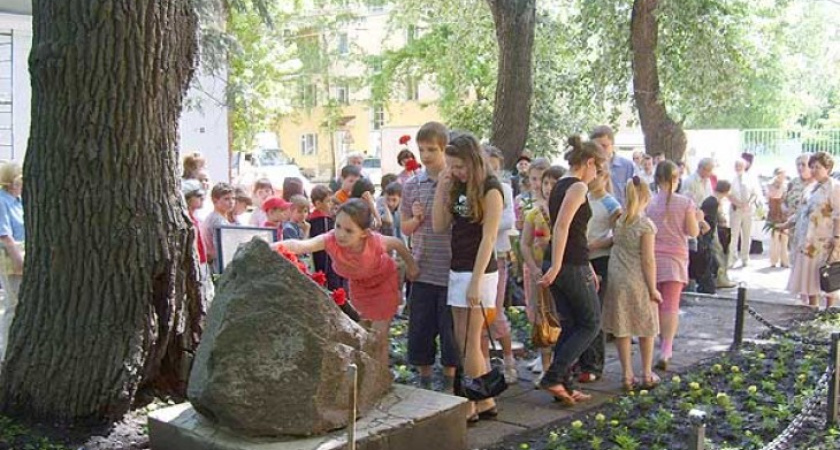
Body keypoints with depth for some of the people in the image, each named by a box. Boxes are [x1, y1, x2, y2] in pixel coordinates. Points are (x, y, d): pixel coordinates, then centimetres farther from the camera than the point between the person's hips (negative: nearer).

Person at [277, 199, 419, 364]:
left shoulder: (375, 242, -40)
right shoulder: (331, 240, -38)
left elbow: (397, 243, -17)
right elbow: (300, 245, -55)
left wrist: (411, 266, -1)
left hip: (384, 281, -2)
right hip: (358, 284, 2)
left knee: (379, 338, 2)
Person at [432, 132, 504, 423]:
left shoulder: (490, 190, -11)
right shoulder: (457, 188, 10)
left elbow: (488, 238, -15)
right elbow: (439, 226, 7)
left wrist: (476, 281, -18)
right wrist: (441, 189, -1)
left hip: (478, 271, -8)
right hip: (457, 269, 8)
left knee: (470, 343, -1)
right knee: (463, 342, 11)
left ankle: (471, 407, 10)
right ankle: (486, 402, 21)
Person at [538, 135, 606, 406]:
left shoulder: (559, 186, 15)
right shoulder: (578, 187, -13)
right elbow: (562, 226, -25)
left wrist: (588, 268, 25)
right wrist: (556, 266, -27)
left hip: (559, 265, 9)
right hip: (573, 267, -9)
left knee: (570, 327, 14)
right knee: (592, 323, 6)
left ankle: (565, 387, 17)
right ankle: (553, 377, -1)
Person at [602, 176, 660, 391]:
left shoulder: (618, 221, 2)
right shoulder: (645, 224, -12)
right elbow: (648, 260, -13)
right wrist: (653, 289, -8)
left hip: (617, 279, 4)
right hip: (639, 282, -4)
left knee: (622, 330, 9)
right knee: (646, 329, 13)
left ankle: (627, 375, 13)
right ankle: (647, 375, 21)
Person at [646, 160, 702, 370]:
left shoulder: (649, 202, -4)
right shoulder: (685, 202, -6)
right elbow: (693, 232, -3)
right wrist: (697, 218, 16)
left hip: (653, 257, 1)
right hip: (675, 258, -1)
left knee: (656, 304, 16)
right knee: (671, 305, -1)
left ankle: (663, 345, 27)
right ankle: (665, 351, -12)